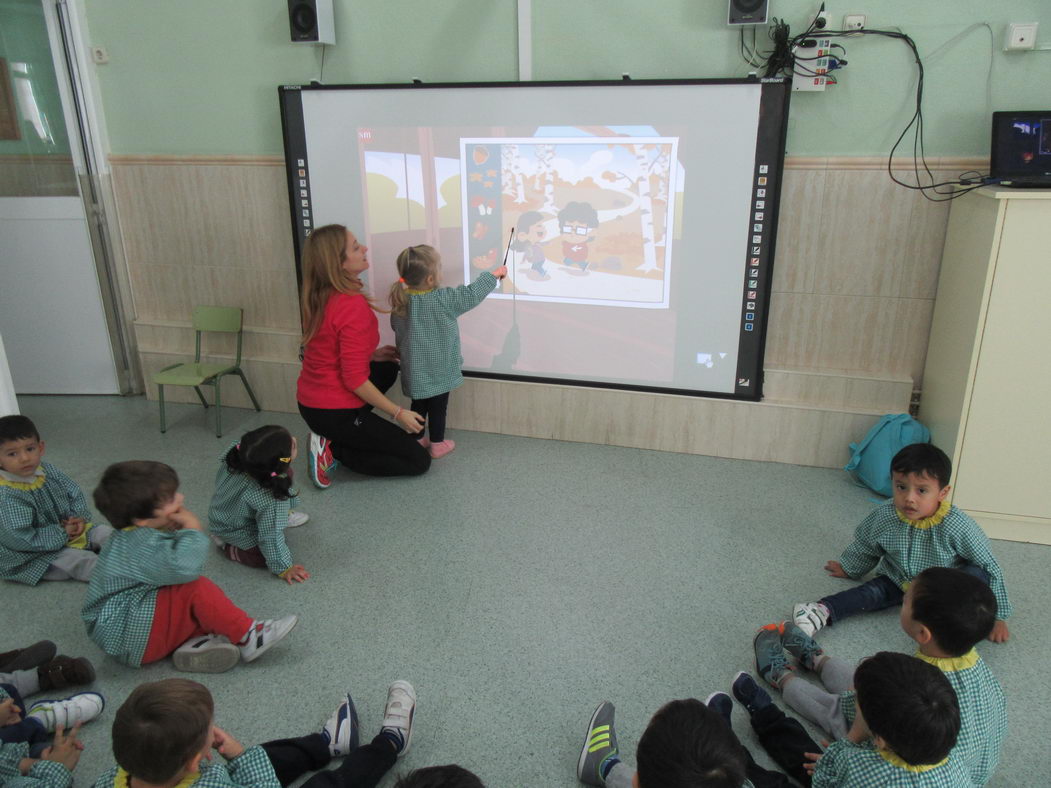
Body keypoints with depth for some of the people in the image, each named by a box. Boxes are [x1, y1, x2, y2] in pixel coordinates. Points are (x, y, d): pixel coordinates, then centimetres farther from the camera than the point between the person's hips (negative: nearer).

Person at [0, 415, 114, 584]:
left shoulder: (47, 471, -5)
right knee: (80, 560, -25)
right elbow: (21, 539, -30)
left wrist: (80, 517, -10)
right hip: (36, 555, -8)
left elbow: (74, 493, 9)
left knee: (103, 531, -2)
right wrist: (61, 534, -23)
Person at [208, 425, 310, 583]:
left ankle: (281, 516, 23)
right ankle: (227, 546, 2)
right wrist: (283, 568, -18)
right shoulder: (272, 499, -45)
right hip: (235, 532, -7)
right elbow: (271, 537, -32)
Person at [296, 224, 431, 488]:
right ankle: (334, 449, -3)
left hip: (309, 402, 8)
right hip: (334, 412, -8)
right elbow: (354, 380, -23)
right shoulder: (353, 306, -25)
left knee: (387, 368, 30)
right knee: (419, 460, 3)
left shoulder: (318, 297, 0)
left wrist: (370, 354, 13)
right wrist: (398, 413, -14)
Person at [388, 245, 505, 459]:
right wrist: (494, 274, -2)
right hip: (437, 370, -5)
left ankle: (417, 440, 32)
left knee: (419, 405, 20)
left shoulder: (400, 300, -7)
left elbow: (396, 326, 7)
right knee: (438, 407, 11)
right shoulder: (443, 300, -24)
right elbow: (472, 294, -15)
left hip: (415, 369, 5)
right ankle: (437, 444, 24)